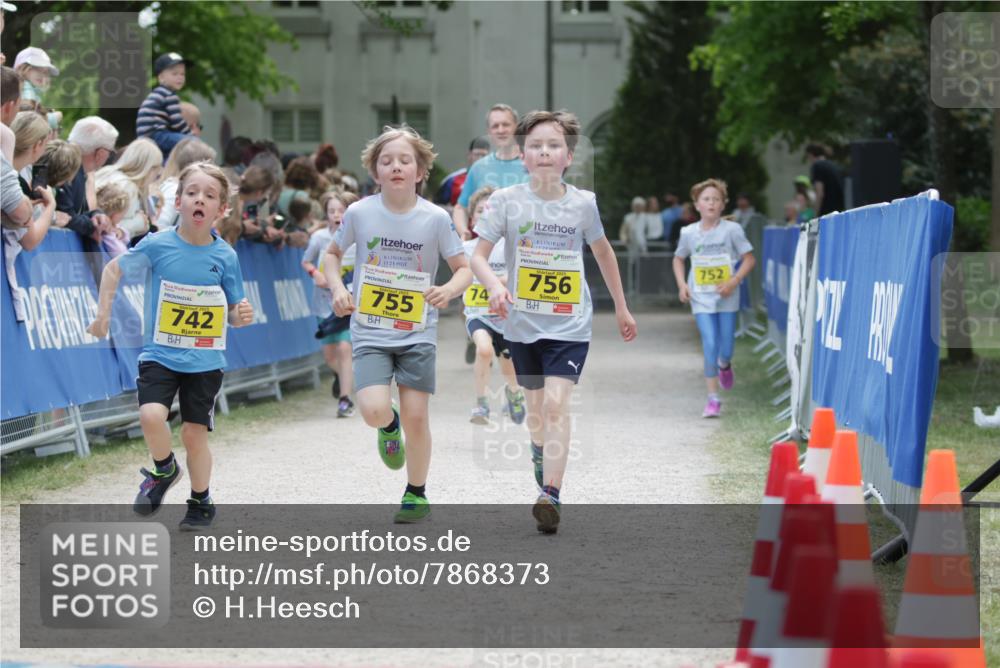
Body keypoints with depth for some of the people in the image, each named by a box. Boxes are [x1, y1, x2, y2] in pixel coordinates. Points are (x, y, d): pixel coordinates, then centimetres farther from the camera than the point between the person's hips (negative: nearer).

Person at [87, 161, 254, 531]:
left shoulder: (225, 256, -5)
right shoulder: (157, 245, -8)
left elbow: (232, 312, 5)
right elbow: (114, 269, 8)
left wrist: (241, 315, -17)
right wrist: (103, 314, 3)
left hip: (206, 361, 1)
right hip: (160, 354, -1)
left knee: (194, 433, 1)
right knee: (151, 415, -22)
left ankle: (201, 501, 25)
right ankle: (164, 470, 9)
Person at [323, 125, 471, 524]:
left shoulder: (435, 219, -8)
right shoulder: (359, 213, -6)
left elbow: (464, 269, 0)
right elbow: (333, 254, 11)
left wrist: (449, 289, -22)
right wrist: (337, 288, -7)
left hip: (418, 334, 0)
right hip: (370, 333, 0)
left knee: (416, 416, -1)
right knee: (374, 411, -18)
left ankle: (417, 494, 21)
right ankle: (389, 426, 22)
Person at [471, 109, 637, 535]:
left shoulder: (583, 203, -4)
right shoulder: (507, 201, -7)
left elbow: (603, 252, 13)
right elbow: (479, 255, -6)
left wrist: (621, 307, 20)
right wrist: (495, 287, -27)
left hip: (569, 324, -1)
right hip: (522, 322, 2)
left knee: (556, 404, -15)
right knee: (536, 403, 17)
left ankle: (550, 495, -20)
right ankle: (540, 452, 50)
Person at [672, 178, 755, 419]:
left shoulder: (731, 230, -6)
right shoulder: (689, 233, -1)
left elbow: (749, 259, -2)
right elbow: (678, 259, 15)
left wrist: (734, 281, -15)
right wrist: (681, 284, 0)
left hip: (726, 298, 0)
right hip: (701, 298, 0)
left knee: (725, 350, 3)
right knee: (710, 345, -12)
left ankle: (724, 366, 42)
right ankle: (713, 399, -5)